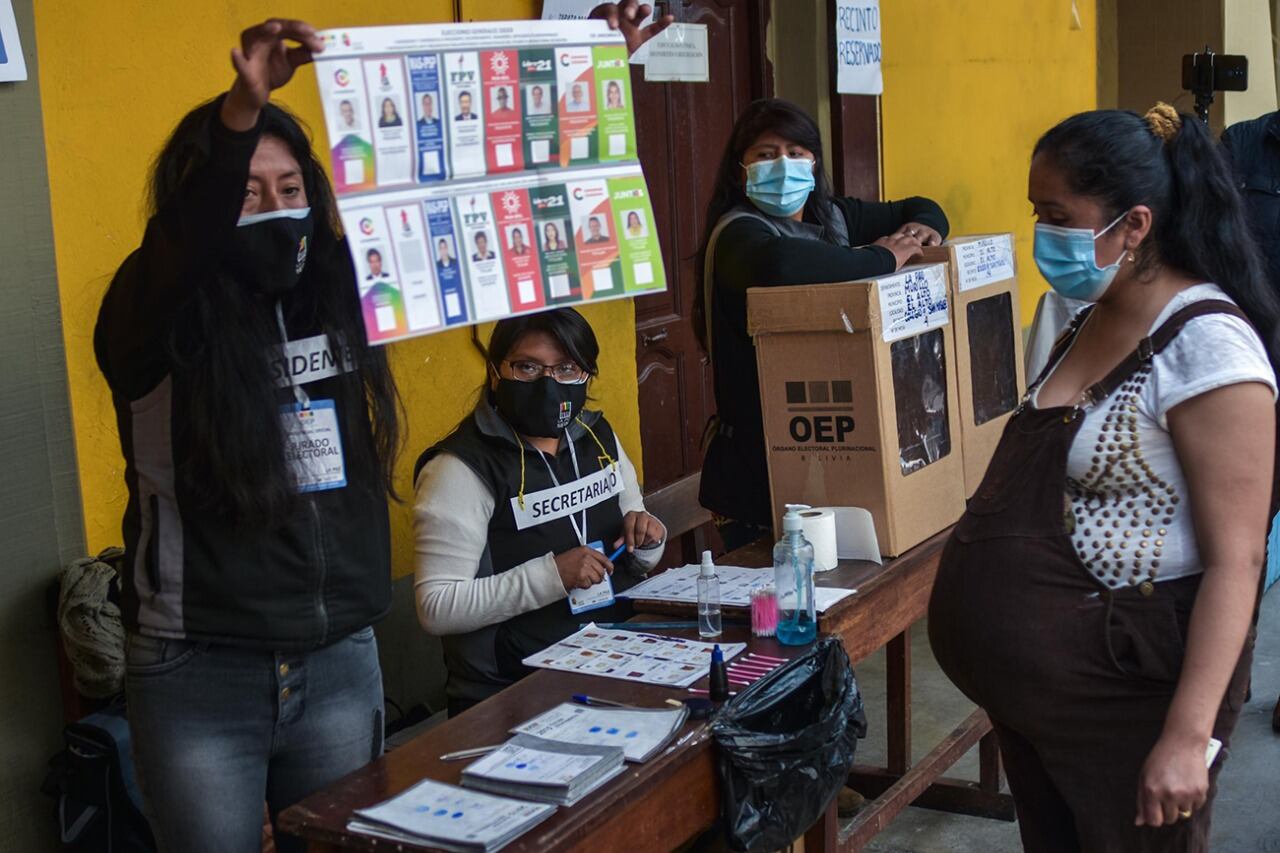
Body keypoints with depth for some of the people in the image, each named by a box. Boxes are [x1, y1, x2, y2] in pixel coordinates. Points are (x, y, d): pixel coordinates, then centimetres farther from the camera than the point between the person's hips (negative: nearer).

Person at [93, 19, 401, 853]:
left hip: (340, 660, 4)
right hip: (199, 674, -3)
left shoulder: (338, 292, 2)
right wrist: (240, 110, -45)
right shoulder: (162, 316, -10)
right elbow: (177, 248, -32)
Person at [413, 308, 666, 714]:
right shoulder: (462, 468, -13)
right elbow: (436, 607, -19)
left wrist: (645, 539, -2)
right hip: (509, 697, -6)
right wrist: (552, 575, -24)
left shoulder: (598, 437, 9)